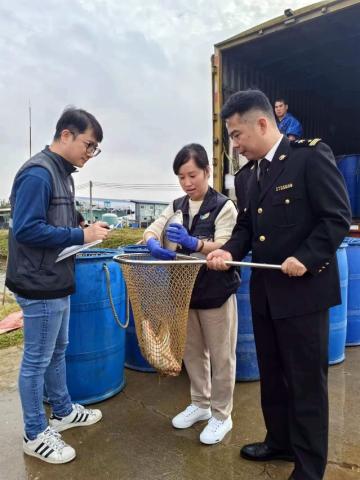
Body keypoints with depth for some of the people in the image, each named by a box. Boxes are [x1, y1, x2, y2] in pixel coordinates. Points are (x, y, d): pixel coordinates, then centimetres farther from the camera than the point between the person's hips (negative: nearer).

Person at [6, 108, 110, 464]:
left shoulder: (61, 172, 11)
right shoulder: (37, 173, -18)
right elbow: (25, 229, -25)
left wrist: (84, 232, 2)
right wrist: (81, 235, -21)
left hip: (56, 282, 10)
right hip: (40, 285, -10)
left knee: (57, 351, 22)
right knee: (36, 361, 5)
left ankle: (63, 411, 40)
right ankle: (35, 435, 23)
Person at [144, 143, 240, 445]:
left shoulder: (224, 206, -11)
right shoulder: (177, 207, 6)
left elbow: (225, 248, -21)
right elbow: (151, 231, -2)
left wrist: (193, 243, -39)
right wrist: (154, 245, -25)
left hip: (216, 293, -5)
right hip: (186, 290, 6)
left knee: (221, 356, 8)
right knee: (193, 352, 18)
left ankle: (221, 415, 25)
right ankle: (200, 404, 37)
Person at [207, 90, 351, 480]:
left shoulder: (311, 155, -11)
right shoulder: (255, 172, 12)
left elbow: (338, 217, -14)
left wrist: (306, 258, -23)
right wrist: (230, 251, -5)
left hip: (304, 289, -7)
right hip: (264, 290, 8)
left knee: (306, 381, 7)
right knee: (272, 375, 19)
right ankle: (279, 441, 40)